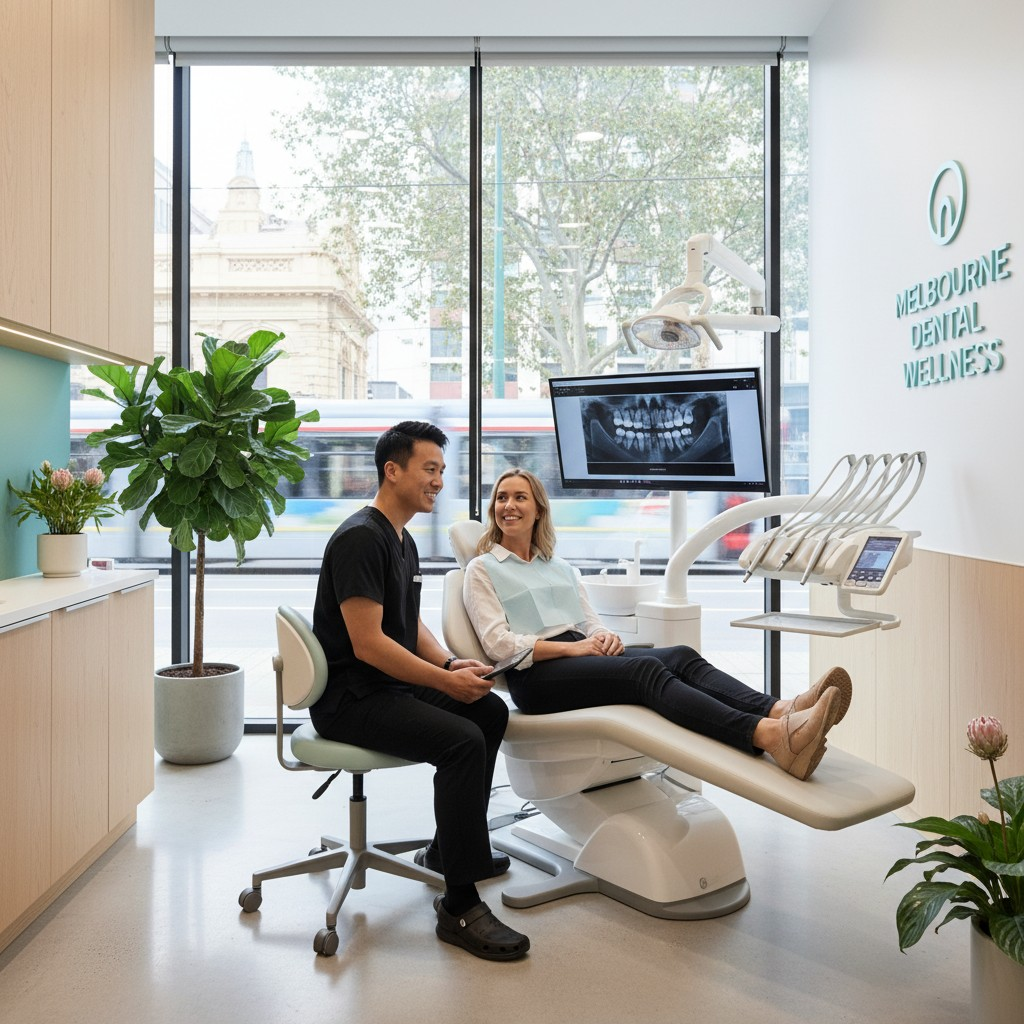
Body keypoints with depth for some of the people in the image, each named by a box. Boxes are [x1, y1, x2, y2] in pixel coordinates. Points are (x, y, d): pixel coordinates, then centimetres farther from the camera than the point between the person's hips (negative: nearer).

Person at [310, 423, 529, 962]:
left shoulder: (402, 540, 14)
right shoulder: (360, 538, -19)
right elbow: (367, 644, -24)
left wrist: (451, 663, 1)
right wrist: (446, 680, -19)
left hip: (391, 684, 11)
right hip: (349, 699, -11)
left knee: (491, 710, 15)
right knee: (462, 741, -27)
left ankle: (449, 850, 27)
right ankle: (459, 907, -15)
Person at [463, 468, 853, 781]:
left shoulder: (560, 567, 27)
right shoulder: (482, 569, 9)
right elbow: (498, 644, -5)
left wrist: (603, 635, -6)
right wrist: (572, 647, -15)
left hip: (583, 652, 6)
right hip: (535, 675, -6)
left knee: (682, 657, -21)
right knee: (646, 670, -32)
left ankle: (783, 712, -45)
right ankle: (770, 736, -52)